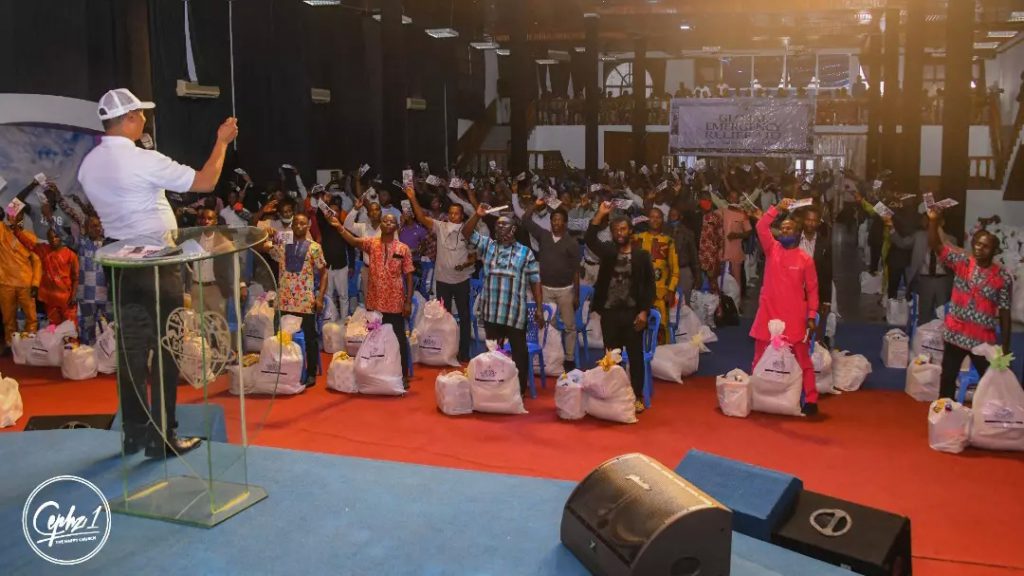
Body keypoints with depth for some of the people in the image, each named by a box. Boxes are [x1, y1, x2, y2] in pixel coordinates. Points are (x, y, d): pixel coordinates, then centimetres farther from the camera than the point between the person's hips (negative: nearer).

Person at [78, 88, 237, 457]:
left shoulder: (88, 165, 6)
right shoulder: (144, 161, -17)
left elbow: (110, 207, 14)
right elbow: (205, 182, -14)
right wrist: (222, 141, -3)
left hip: (119, 258, 7)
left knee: (131, 344, 11)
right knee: (165, 345, 1)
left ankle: (134, 433, 19)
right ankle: (162, 437, 5)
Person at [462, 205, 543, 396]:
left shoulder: (525, 253, 3)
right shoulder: (487, 245, 9)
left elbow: (535, 282, 2)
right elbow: (466, 233, -1)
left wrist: (539, 308, -3)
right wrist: (477, 215, -16)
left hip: (515, 312, -2)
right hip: (491, 311, 3)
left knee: (519, 351, 5)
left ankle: (520, 390, 16)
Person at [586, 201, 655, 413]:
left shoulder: (642, 255, 1)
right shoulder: (607, 251, 6)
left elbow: (649, 285, -1)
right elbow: (589, 239, -12)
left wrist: (644, 311, -8)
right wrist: (600, 214, -19)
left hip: (633, 313, -2)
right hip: (609, 312, 2)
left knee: (635, 356, 4)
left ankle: (637, 397, 14)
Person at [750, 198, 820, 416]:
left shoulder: (806, 259, 0)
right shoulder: (772, 249, 5)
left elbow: (812, 289, 2)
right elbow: (761, 226, -10)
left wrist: (812, 316, -4)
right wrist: (778, 208, -16)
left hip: (795, 317, -2)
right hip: (768, 314, 2)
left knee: (802, 359, 3)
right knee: (761, 358, 7)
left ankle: (810, 400, 9)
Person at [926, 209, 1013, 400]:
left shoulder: (1003, 278, -6)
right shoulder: (961, 262, -3)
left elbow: (1004, 313, -3)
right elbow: (935, 245, -14)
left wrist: (1005, 346, -2)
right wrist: (933, 220, -30)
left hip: (984, 340, -1)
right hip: (955, 334, 2)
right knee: (948, 377, 14)